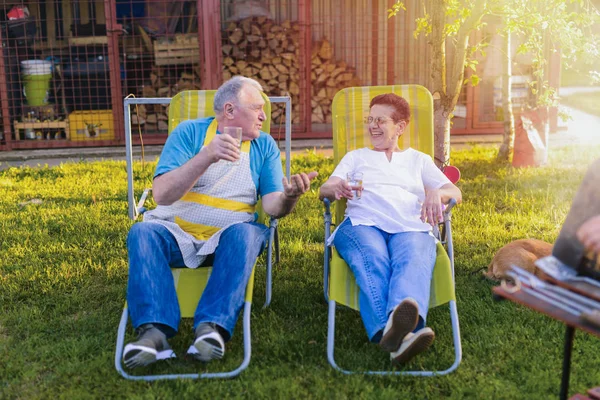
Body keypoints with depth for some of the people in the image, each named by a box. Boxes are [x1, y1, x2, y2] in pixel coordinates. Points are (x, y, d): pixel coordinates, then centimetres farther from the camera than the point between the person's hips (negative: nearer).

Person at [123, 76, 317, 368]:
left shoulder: (264, 145, 10)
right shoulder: (189, 132, 2)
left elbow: (272, 206, 0)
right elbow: (161, 194, -10)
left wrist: (288, 196, -25)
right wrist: (207, 156, -22)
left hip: (227, 237, 1)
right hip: (176, 233, 0)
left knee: (246, 233, -32)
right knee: (143, 232, -30)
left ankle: (213, 326, -43)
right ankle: (154, 329, -41)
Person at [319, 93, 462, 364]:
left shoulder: (418, 159, 33)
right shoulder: (356, 157, 34)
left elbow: (455, 192, 21)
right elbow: (324, 190, 18)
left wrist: (437, 193, -5)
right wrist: (338, 188, -9)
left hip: (411, 227, 1)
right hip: (363, 224, 0)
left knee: (413, 263, -37)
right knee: (374, 263, -38)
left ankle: (405, 320, -68)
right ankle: (388, 332, -64)